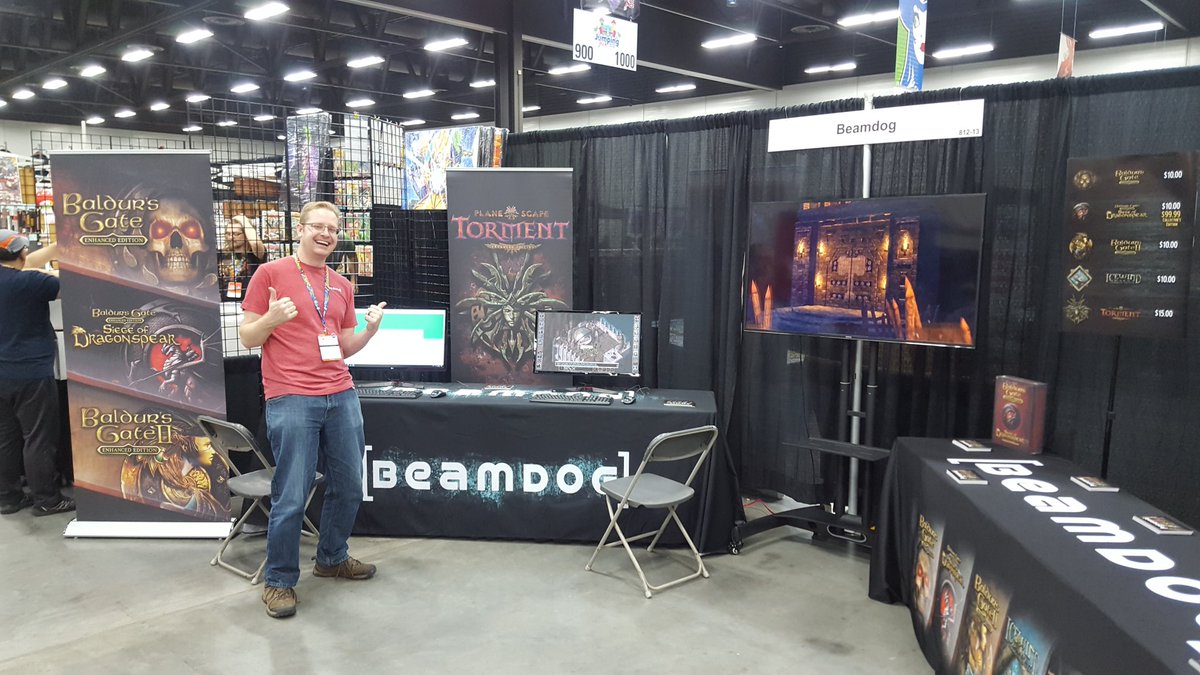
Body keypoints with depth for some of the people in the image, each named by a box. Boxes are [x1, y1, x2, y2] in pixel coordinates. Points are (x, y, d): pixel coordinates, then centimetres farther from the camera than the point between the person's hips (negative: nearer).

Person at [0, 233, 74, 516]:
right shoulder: (30, 281, -19)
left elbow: (29, 263, 15)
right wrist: (53, 274, 8)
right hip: (31, 374, -8)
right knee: (38, 439, 0)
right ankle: (46, 500, 6)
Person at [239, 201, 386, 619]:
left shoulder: (342, 286, 15)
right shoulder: (270, 273, 0)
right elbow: (248, 338, 0)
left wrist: (371, 328, 0)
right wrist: (271, 319, -20)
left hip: (341, 396, 6)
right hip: (290, 400, -6)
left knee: (349, 487, 12)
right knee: (291, 497, -2)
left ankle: (332, 558, 33)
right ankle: (279, 581, 16)